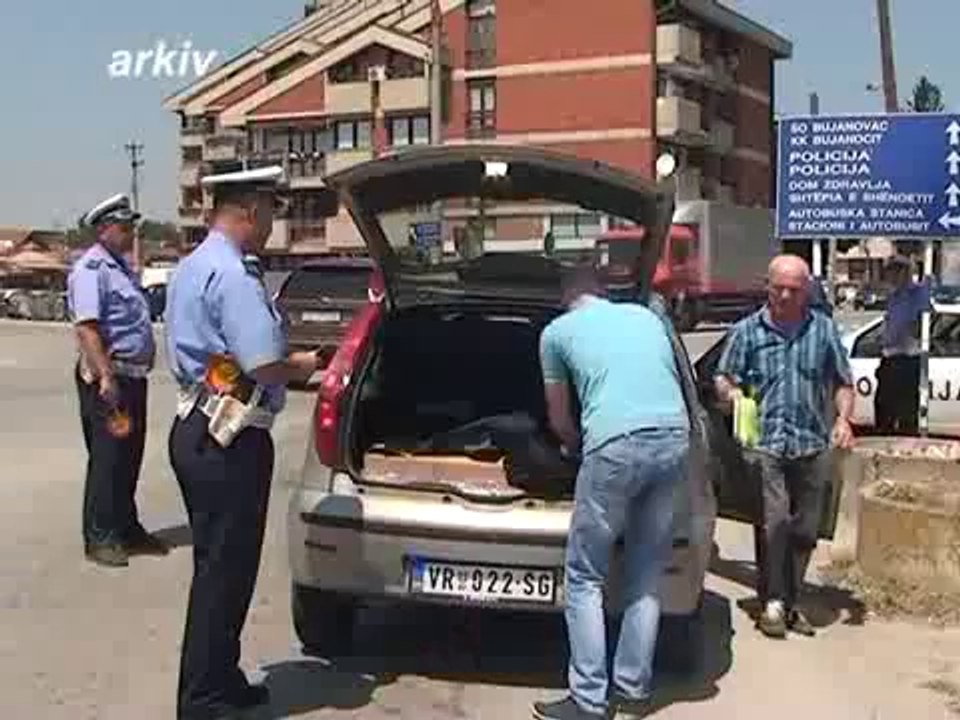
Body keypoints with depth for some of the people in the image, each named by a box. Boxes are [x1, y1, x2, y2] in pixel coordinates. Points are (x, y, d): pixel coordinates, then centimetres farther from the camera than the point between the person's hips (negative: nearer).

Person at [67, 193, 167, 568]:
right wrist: (105, 377, -29)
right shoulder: (91, 269, -13)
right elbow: (86, 327, -23)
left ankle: (127, 529, 26)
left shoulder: (121, 267, 17)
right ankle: (99, 538, 5)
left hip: (133, 376, 9)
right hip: (108, 377, -9)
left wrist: (145, 359, 20)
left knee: (130, 456, 15)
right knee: (107, 458, -4)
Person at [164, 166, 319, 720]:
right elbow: (265, 365, -25)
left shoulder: (193, 266, 13)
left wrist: (287, 361, 15)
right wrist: (305, 366, -4)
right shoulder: (233, 275, -19)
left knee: (218, 564, 17)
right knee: (225, 570, -1)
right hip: (230, 441, -10)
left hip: (196, 429, 10)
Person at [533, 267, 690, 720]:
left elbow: (559, 419, 23)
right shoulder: (647, 316, 27)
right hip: (674, 438, 5)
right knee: (646, 576, 17)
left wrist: (579, 448, 45)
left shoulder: (557, 331, 16)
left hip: (617, 444, -5)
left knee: (584, 579, 7)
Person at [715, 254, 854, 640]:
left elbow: (843, 383, 15)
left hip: (813, 446, 3)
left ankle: (791, 601, 22)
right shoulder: (747, 330, 4)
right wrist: (732, 393, -15)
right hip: (765, 444, -3)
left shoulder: (824, 330, 9)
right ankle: (772, 602, -1)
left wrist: (843, 418, -2)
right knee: (774, 522, -13)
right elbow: (723, 380, 7)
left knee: (805, 529, 8)